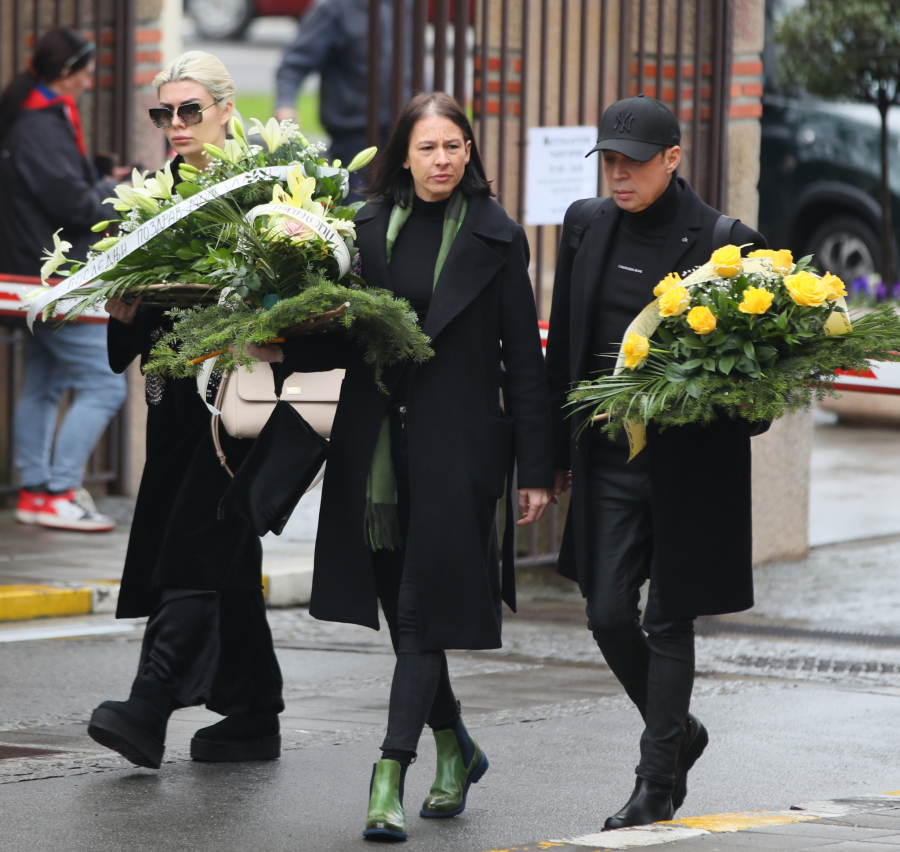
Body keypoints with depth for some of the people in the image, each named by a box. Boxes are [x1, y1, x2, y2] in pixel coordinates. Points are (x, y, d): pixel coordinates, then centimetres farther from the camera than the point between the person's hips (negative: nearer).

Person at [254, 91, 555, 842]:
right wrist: (286, 350, -6)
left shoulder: (495, 238, -2)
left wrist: (536, 469, -4)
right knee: (401, 608, 10)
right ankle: (455, 748, 31)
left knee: (424, 610, -6)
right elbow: (349, 338, 14)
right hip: (378, 443, 4)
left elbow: (524, 358, -1)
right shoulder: (371, 228, 7)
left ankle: (390, 779, -8)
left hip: (458, 447, -4)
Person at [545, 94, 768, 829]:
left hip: (689, 463, -4)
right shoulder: (587, 226, 6)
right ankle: (678, 732, 28)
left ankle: (660, 782, 12)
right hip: (610, 459, 4)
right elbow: (564, 347, 13)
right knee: (608, 615, 3)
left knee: (669, 623, 2)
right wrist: (558, 452, 14)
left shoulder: (725, 242, -9)